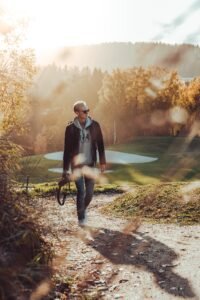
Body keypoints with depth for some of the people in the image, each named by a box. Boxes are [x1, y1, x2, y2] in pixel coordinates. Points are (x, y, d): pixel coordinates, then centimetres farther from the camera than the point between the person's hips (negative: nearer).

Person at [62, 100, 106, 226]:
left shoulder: (94, 125, 0)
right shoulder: (71, 128, -3)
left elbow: (100, 144, 3)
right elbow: (67, 149, 0)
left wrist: (102, 161, -4)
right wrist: (65, 169, 0)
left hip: (90, 163, 2)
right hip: (76, 164, -2)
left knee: (90, 192, 4)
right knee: (81, 191, -6)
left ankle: (83, 209, 34)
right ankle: (81, 218, 11)